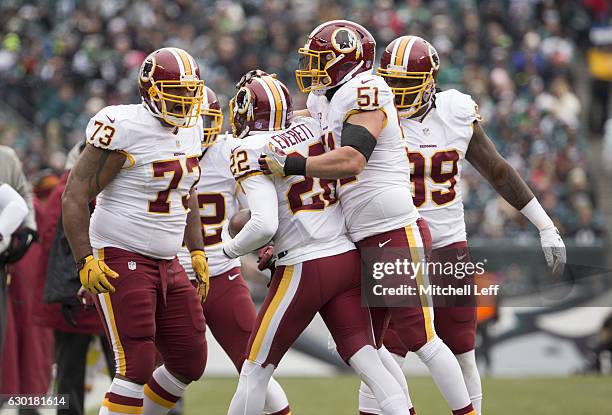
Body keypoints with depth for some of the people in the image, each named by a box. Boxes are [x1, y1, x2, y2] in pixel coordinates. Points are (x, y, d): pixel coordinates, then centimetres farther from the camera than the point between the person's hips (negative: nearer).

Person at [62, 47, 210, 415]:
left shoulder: (189, 129, 6)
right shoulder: (125, 130, -18)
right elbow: (75, 197, -17)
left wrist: (197, 251, 17)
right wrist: (86, 261, -23)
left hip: (167, 263, 8)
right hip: (121, 261, -8)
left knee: (190, 364, 10)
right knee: (136, 369, -15)